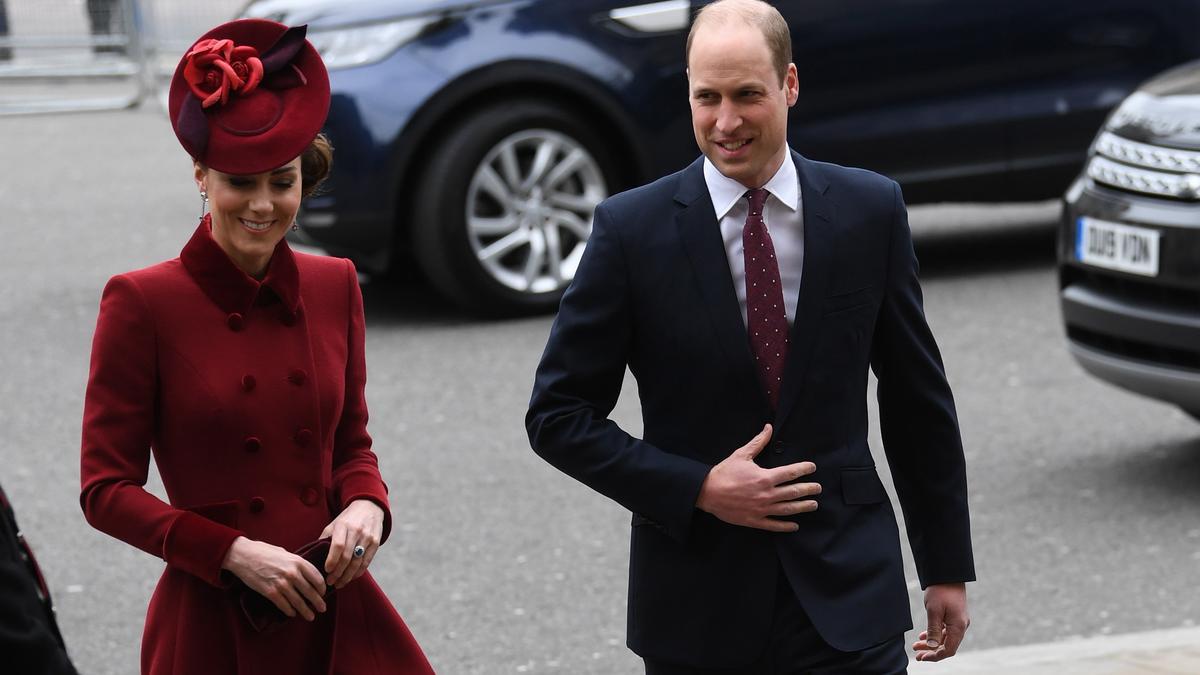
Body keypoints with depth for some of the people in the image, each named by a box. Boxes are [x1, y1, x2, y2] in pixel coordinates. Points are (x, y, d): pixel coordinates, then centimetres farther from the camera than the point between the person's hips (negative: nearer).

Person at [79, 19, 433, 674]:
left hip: (336, 615, 4)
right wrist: (235, 554, -16)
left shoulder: (335, 286, 5)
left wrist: (365, 506, -6)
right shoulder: (142, 301, -8)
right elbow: (105, 489, -6)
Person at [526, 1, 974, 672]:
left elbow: (918, 399, 8)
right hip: (700, 612, -1)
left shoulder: (871, 210, 0)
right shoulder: (631, 228, -5)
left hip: (849, 594, 1)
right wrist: (698, 488, -12)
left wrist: (947, 565, 10)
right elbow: (558, 414, -2)